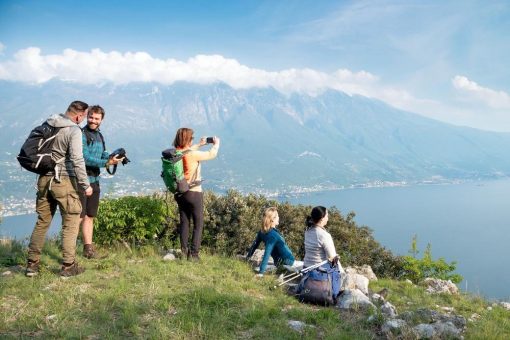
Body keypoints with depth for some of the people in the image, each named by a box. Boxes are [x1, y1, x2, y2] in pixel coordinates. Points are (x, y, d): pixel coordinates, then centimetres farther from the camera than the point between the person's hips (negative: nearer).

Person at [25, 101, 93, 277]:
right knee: (71, 223, 4)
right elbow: (77, 160, -19)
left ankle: (32, 264, 20)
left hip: (44, 179, 7)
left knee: (42, 222, 15)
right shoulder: (74, 130, -13)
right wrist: (86, 185, -13)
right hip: (63, 180, -7)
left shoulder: (47, 124, 8)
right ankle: (68, 266, 8)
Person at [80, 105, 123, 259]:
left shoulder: (99, 136, 14)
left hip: (94, 181, 8)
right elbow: (84, 158, -20)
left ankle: (88, 248, 26)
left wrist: (113, 157, -4)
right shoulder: (81, 134, -12)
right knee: (78, 217, -6)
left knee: (89, 216, 16)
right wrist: (107, 163, -23)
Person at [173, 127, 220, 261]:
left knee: (184, 221, 16)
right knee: (198, 224, 4)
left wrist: (200, 144, 26)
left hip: (180, 193, 6)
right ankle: (193, 254, 1)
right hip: (194, 193, -6)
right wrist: (216, 144, 11)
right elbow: (211, 155, -8)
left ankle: (184, 250, 23)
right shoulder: (193, 154, -21)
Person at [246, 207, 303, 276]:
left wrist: (248, 258, 16)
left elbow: (255, 244, 6)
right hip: (286, 263, -9)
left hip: (280, 262, 9)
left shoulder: (263, 231, -1)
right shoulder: (272, 235, -26)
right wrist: (261, 272, -30)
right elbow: (267, 253, -29)